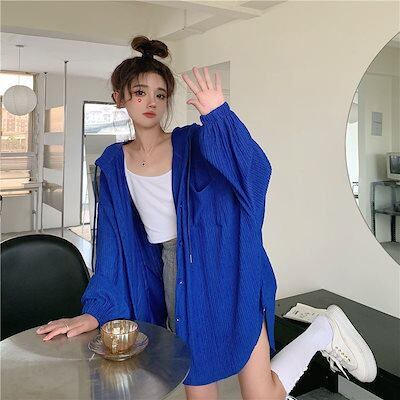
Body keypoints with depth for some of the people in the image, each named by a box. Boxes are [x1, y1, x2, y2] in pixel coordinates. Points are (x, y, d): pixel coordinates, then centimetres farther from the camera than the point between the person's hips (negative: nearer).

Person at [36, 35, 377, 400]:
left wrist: (219, 116, -35)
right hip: (176, 275, 4)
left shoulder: (192, 142, -5)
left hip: (225, 268, -4)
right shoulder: (113, 164, 5)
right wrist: (95, 311, -1)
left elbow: (256, 171, -22)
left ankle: (324, 330, 24)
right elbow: (112, 244, 4)